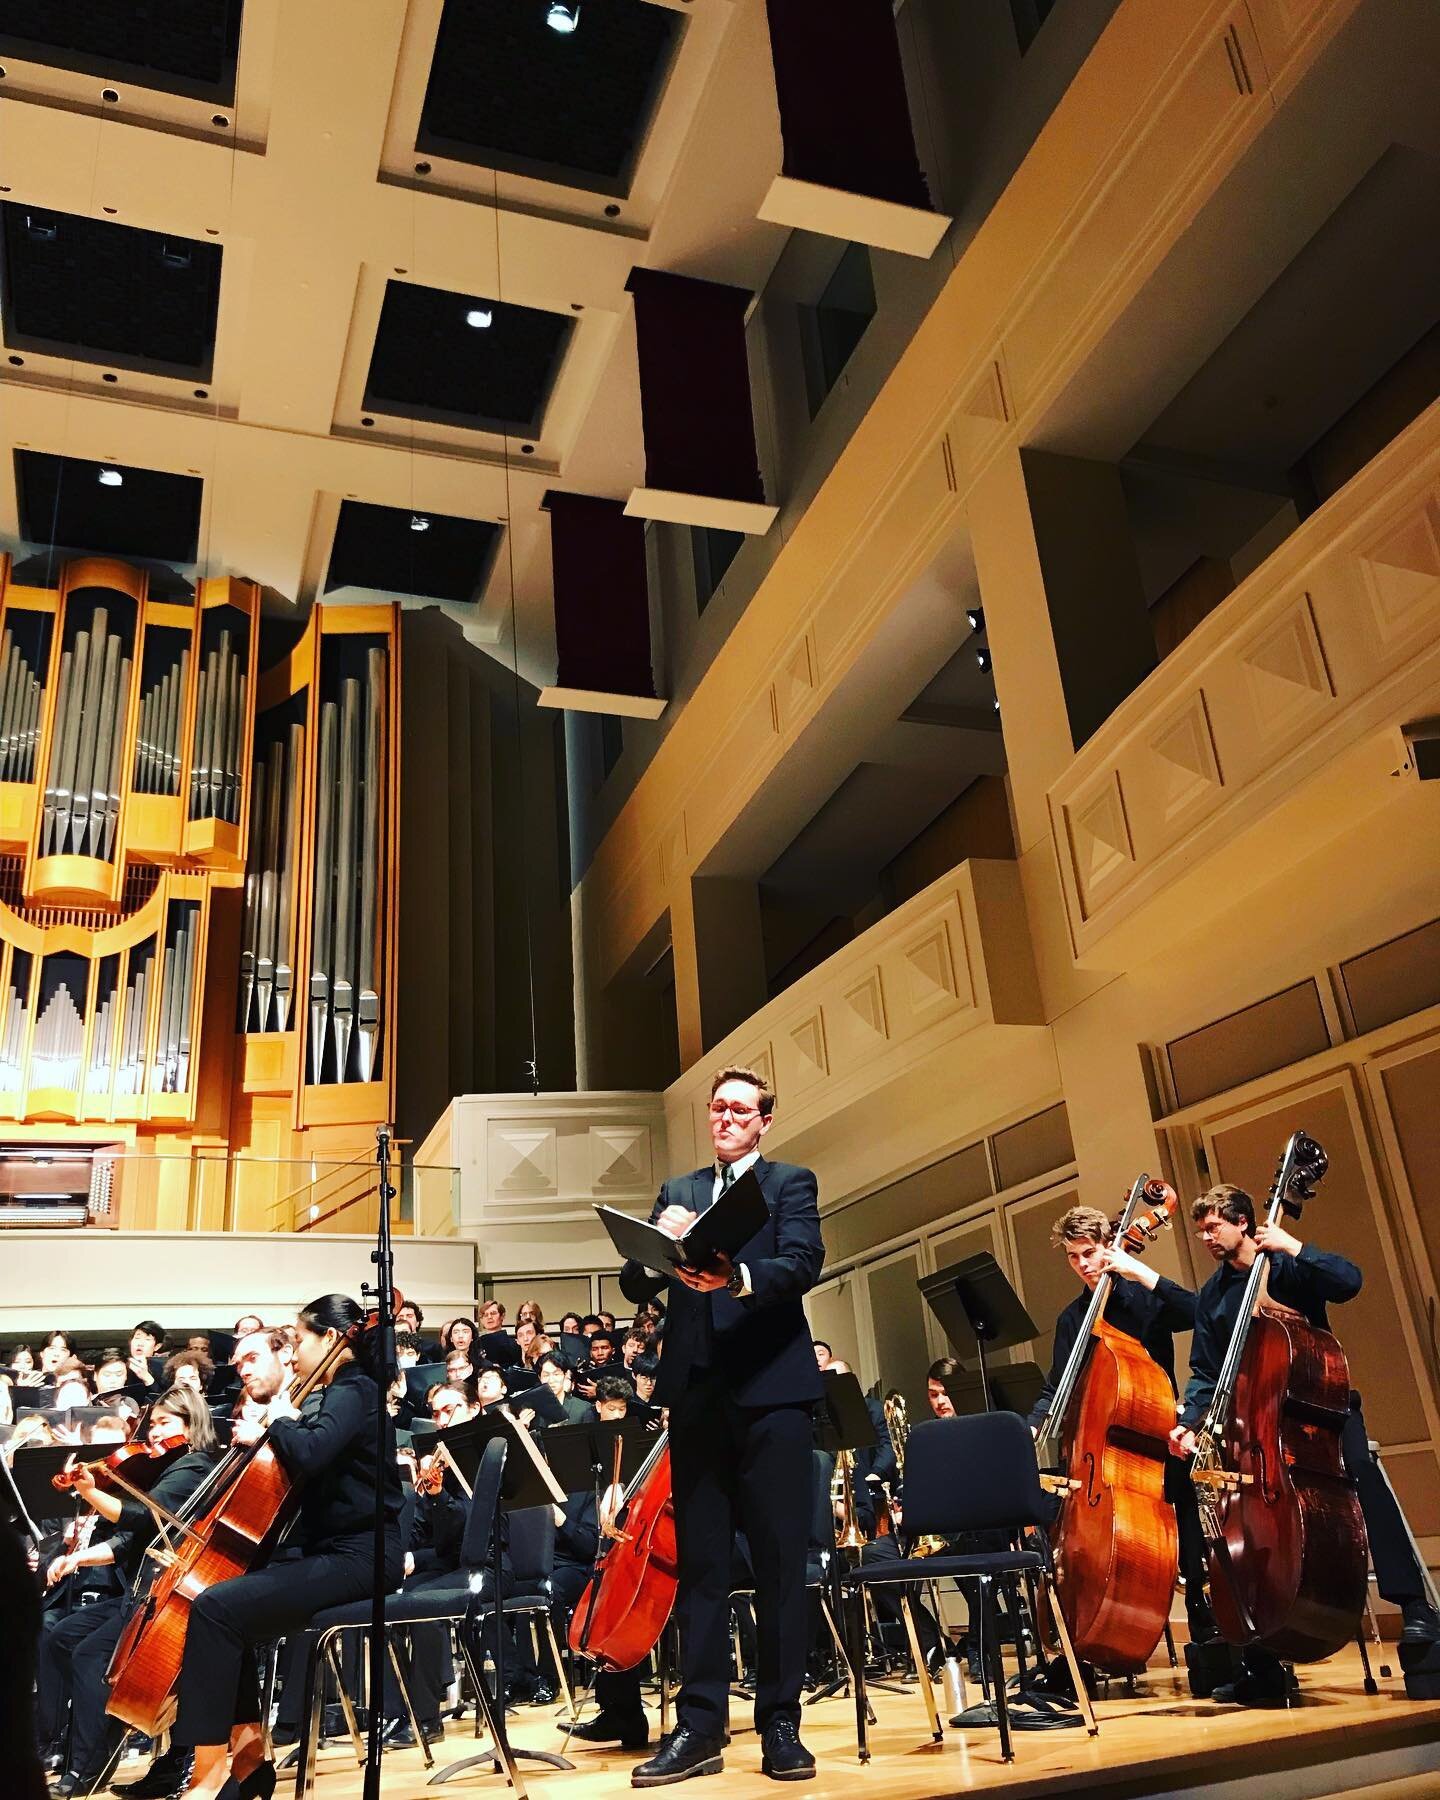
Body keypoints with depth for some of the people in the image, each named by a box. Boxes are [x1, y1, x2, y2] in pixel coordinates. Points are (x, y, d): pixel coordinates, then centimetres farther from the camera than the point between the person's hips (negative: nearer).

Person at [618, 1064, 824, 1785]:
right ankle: (700, 1725, 15)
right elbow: (635, 1286, 9)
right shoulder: (677, 1192, 17)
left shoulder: (791, 1183, 6)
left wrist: (741, 1278, -31)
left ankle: (781, 1725, 12)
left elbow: (803, 1264, -12)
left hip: (770, 1389, -3)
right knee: (699, 1562, 8)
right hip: (696, 1393, 4)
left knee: (780, 1560, 1)